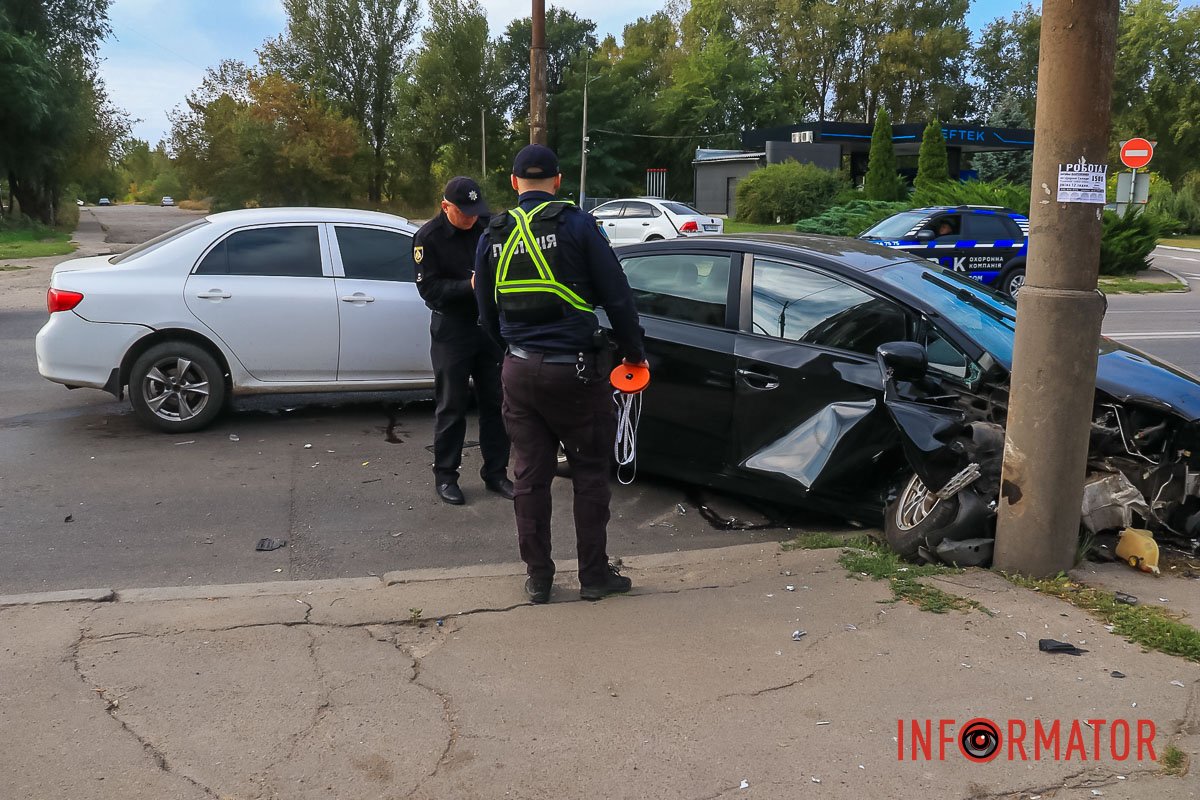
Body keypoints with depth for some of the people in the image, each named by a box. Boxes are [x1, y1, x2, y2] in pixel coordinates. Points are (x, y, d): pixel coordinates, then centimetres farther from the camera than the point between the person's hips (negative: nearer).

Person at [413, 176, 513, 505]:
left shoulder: (487, 227, 2)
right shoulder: (428, 237, -9)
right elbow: (429, 288, -13)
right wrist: (470, 286, -25)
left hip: (490, 328, 4)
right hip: (451, 333, -4)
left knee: (495, 403, 8)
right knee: (452, 407, 3)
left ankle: (495, 472, 20)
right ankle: (445, 476, 16)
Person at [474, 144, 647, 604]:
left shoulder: (493, 237, 6)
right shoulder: (577, 224, -8)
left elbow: (488, 316, 13)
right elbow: (616, 296, -8)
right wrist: (633, 353, 5)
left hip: (519, 372, 4)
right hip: (575, 369, -4)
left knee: (530, 476, 12)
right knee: (590, 474, 9)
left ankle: (538, 578, 21)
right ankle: (594, 574, 18)